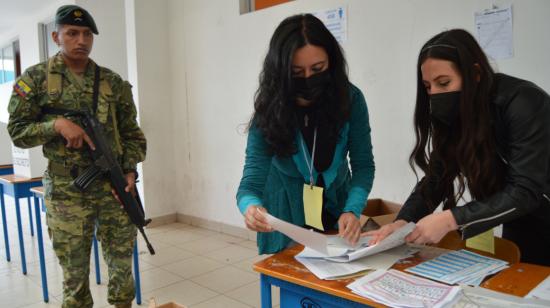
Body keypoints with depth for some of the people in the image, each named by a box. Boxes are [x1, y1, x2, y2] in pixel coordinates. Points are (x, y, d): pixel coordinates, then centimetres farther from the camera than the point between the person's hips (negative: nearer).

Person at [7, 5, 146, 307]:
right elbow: (18, 130, 1)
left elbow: (131, 133, 8)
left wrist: (130, 171, -4)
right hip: (66, 193, -2)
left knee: (122, 264, 11)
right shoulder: (35, 78, 0)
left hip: (114, 189, 2)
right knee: (74, 272, 9)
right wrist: (57, 125, -16)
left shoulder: (113, 82, 5)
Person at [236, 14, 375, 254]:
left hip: (336, 213, 2)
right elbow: (251, 181, -27)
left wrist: (352, 210, -32)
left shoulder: (351, 99, -19)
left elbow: (363, 165, -15)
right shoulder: (268, 112, -24)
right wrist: (251, 207, -49)